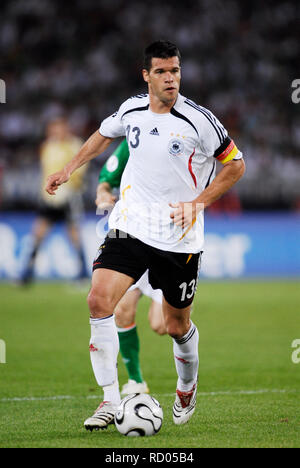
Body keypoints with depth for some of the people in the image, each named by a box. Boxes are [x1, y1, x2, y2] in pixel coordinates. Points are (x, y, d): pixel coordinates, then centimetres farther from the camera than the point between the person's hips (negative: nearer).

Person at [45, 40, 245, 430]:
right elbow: (104, 135, 24)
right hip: (130, 226, 3)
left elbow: (235, 165, -2)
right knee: (99, 300, -19)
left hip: (180, 237, -2)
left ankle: (187, 387, 41)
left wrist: (198, 203, -11)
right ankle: (110, 401, -12)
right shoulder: (131, 110, 1)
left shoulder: (198, 119, -12)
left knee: (177, 327, 8)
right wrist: (69, 170, 23)